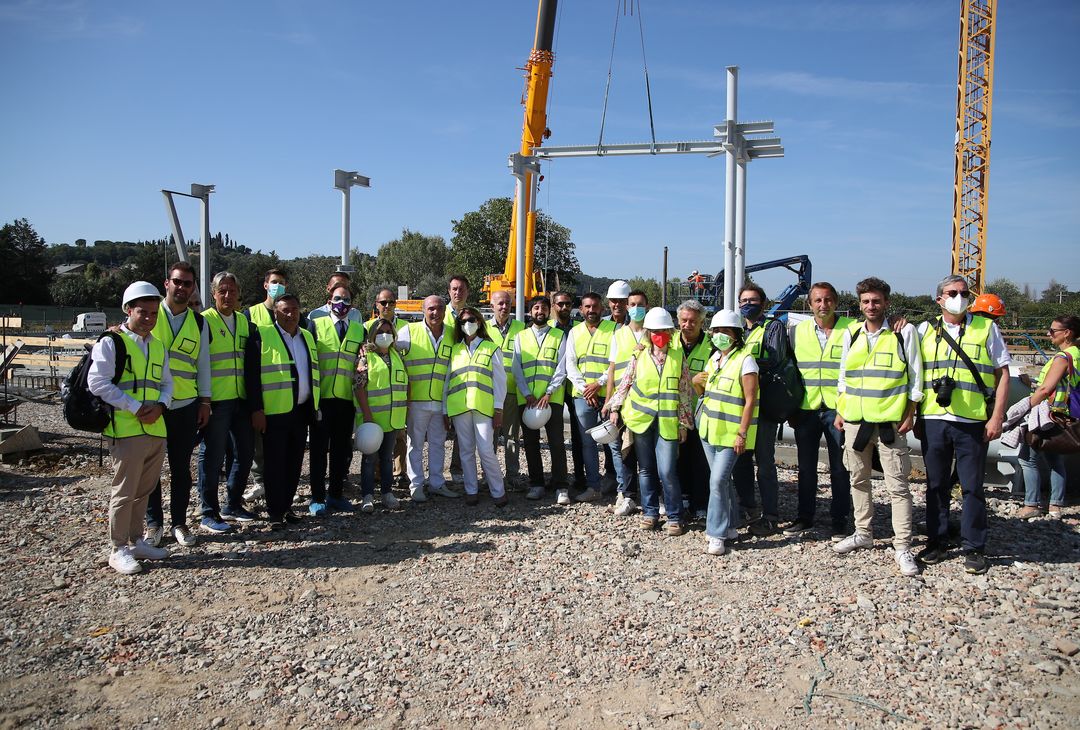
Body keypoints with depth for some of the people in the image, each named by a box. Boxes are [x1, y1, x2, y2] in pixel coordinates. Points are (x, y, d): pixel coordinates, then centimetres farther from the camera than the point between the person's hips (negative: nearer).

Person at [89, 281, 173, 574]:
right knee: (124, 492, -1)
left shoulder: (158, 346, 15)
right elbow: (97, 383, -14)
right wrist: (136, 408, -16)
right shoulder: (111, 343, -6)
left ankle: (137, 541, 28)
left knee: (144, 490, 15)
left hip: (156, 429, 7)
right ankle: (119, 550, 11)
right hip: (126, 430, -7)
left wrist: (160, 406, -4)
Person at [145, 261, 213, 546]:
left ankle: (179, 522, 20)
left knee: (181, 467, 8)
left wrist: (205, 401, 7)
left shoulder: (199, 323, 8)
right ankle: (153, 523, 19)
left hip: (186, 405, 2)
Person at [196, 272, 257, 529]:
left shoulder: (244, 321, 13)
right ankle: (210, 511, 13)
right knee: (212, 457, 0)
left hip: (240, 399, 6)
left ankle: (232, 505, 26)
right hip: (215, 401, -6)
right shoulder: (204, 321, -6)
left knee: (244, 455, 12)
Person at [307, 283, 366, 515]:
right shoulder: (316, 324, 4)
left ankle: (336, 494, 19)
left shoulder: (359, 329, 13)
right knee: (319, 449, 2)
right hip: (321, 397, -3)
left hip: (346, 398, 3)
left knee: (342, 449, 8)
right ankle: (318, 498, 9)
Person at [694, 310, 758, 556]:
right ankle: (729, 527, 26)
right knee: (722, 479, 14)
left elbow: (750, 400, -15)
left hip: (731, 433, -7)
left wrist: (742, 434, -20)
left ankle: (716, 534, -3)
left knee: (718, 481, -11)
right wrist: (696, 383, -2)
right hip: (709, 428, 7)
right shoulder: (714, 358, 11)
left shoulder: (744, 361, -12)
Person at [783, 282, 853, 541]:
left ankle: (840, 522, 17)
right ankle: (805, 518, 24)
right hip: (806, 409, 3)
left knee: (840, 469, 5)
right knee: (806, 468, 12)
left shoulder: (852, 328, -1)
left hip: (838, 409, -3)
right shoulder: (797, 331, 8)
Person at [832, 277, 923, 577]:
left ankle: (902, 546, 4)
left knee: (897, 486, -3)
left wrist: (909, 415, -5)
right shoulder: (851, 333, 8)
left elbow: (915, 377, -1)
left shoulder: (904, 332, -2)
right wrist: (840, 412, 11)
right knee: (858, 480, 14)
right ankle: (863, 533, 28)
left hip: (890, 421, -4)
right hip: (855, 420, 4)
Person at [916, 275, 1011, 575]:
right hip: (933, 420, 2)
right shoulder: (925, 330, 9)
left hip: (973, 423, -2)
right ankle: (936, 543, 21)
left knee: (972, 487, 4)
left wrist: (997, 418, -4)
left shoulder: (986, 328, 4)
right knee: (936, 485, 10)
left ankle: (974, 549, 14)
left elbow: (1003, 374, 3)